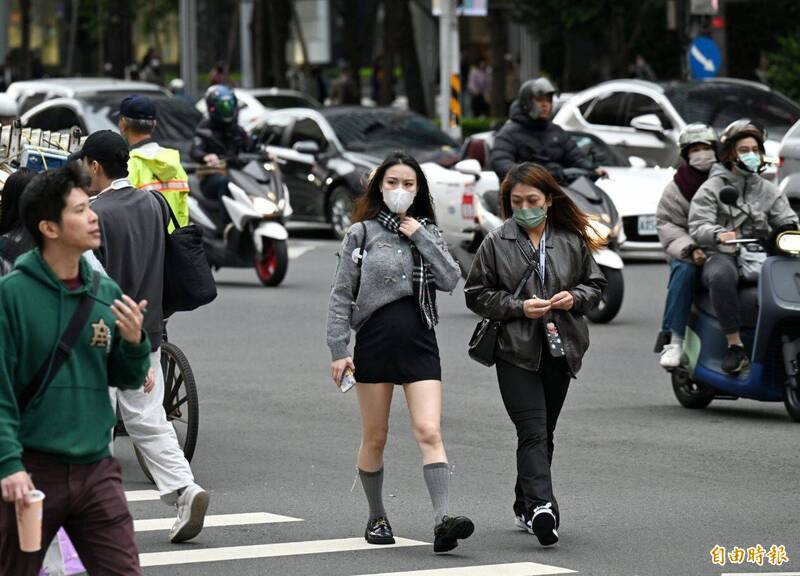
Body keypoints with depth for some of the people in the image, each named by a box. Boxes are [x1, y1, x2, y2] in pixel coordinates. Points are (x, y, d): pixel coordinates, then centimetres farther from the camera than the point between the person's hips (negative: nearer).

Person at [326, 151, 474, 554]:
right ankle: (376, 518, 24)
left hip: (419, 341, 1)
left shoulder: (427, 232, 12)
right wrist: (338, 350, -6)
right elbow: (342, 294, 1)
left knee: (429, 432, -14)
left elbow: (450, 280, -2)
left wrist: (421, 237, -6)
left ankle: (442, 521, -25)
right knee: (374, 438, 8)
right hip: (375, 339, -1)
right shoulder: (362, 232, 4)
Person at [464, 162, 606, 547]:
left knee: (544, 433, 12)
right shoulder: (497, 243, -1)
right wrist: (519, 307, -12)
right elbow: (476, 294, 1)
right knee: (533, 432, -16)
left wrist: (575, 297, -6)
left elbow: (595, 283, 16)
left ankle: (525, 508, 24)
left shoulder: (572, 240, 6)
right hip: (516, 351, -4)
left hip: (559, 349, 4)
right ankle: (541, 506, -28)